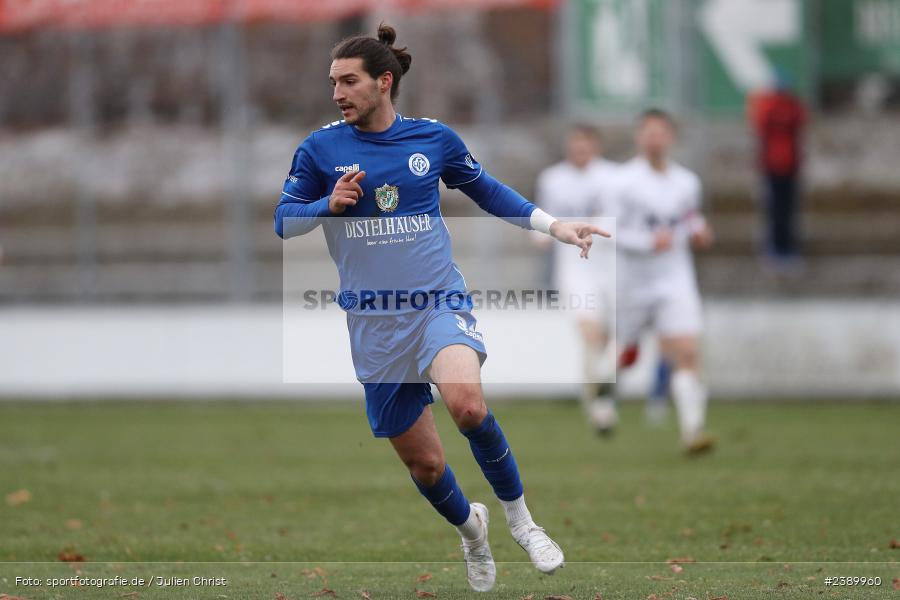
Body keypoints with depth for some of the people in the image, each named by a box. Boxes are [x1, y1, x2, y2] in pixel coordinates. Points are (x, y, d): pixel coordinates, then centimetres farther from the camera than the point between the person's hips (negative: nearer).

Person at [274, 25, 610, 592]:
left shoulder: (434, 139, 0)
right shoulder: (320, 149, -1)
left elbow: (486, 189, 17)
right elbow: (284, 221, 6)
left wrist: (554, 226, 9)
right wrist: (330, 204, -14)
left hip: (439, 302, -2)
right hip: (375, 324, 2)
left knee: (467, 403, -33)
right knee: (424, 462, 6)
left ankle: (519, 516, -10)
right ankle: (470, 528, 40)